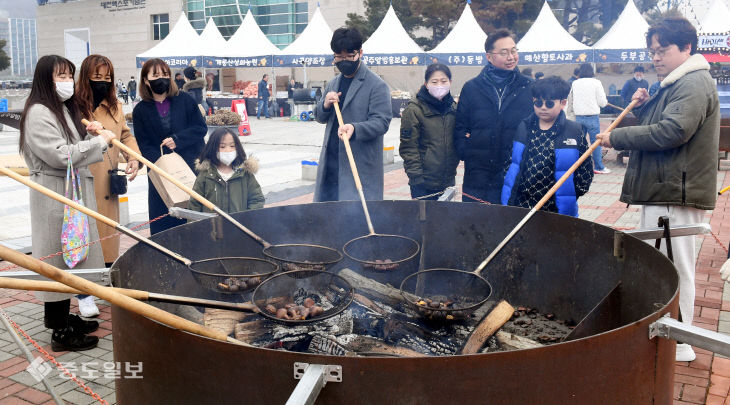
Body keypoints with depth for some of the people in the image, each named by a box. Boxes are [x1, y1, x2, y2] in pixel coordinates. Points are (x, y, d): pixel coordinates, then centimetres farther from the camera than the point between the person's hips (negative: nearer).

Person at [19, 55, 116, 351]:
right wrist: (99, 141, -16)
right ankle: (60, 334, 6)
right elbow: (60, 155, -23)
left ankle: (64, 317, 30)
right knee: (57, 256, -3)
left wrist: (88, 133, 7)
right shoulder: (38, 113, -16)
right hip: (54, 196, -10)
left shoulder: (65, 109, 15)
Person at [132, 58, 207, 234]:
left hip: (191, 166, 0)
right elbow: (144, 146, 0)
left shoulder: (184, 100, 2)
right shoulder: (141, 110, 4)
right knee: (163, 222, 3)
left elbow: (201, 127, 0)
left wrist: (177, 140, -13)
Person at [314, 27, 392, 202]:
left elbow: (382, 122, -12)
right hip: (330, 163, 6)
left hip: (361, 166, -6)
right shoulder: (333, 83, 17)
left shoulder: (377, 85, -6)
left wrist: (355, 129, -30)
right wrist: (325, 105, -1)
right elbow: (320, 118, 22)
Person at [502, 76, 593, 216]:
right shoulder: (523, 128, 5)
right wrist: (507, 201, 3)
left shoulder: (574, 132, -2)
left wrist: (568, 198, -3)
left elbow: (585, 171, 1)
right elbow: (510, 163, 9)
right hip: (519, 206, 2)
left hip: (557, 210, -2)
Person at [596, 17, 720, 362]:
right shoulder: (675, 84, 21)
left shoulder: (694, 83, -12)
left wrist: (617, 137, -17)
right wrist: (643, 107, 6)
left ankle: (677, 345, 5)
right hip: (663, 190, 11)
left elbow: (672, 131, -24)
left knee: (673, 268, -4)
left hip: (676, 192, -11)